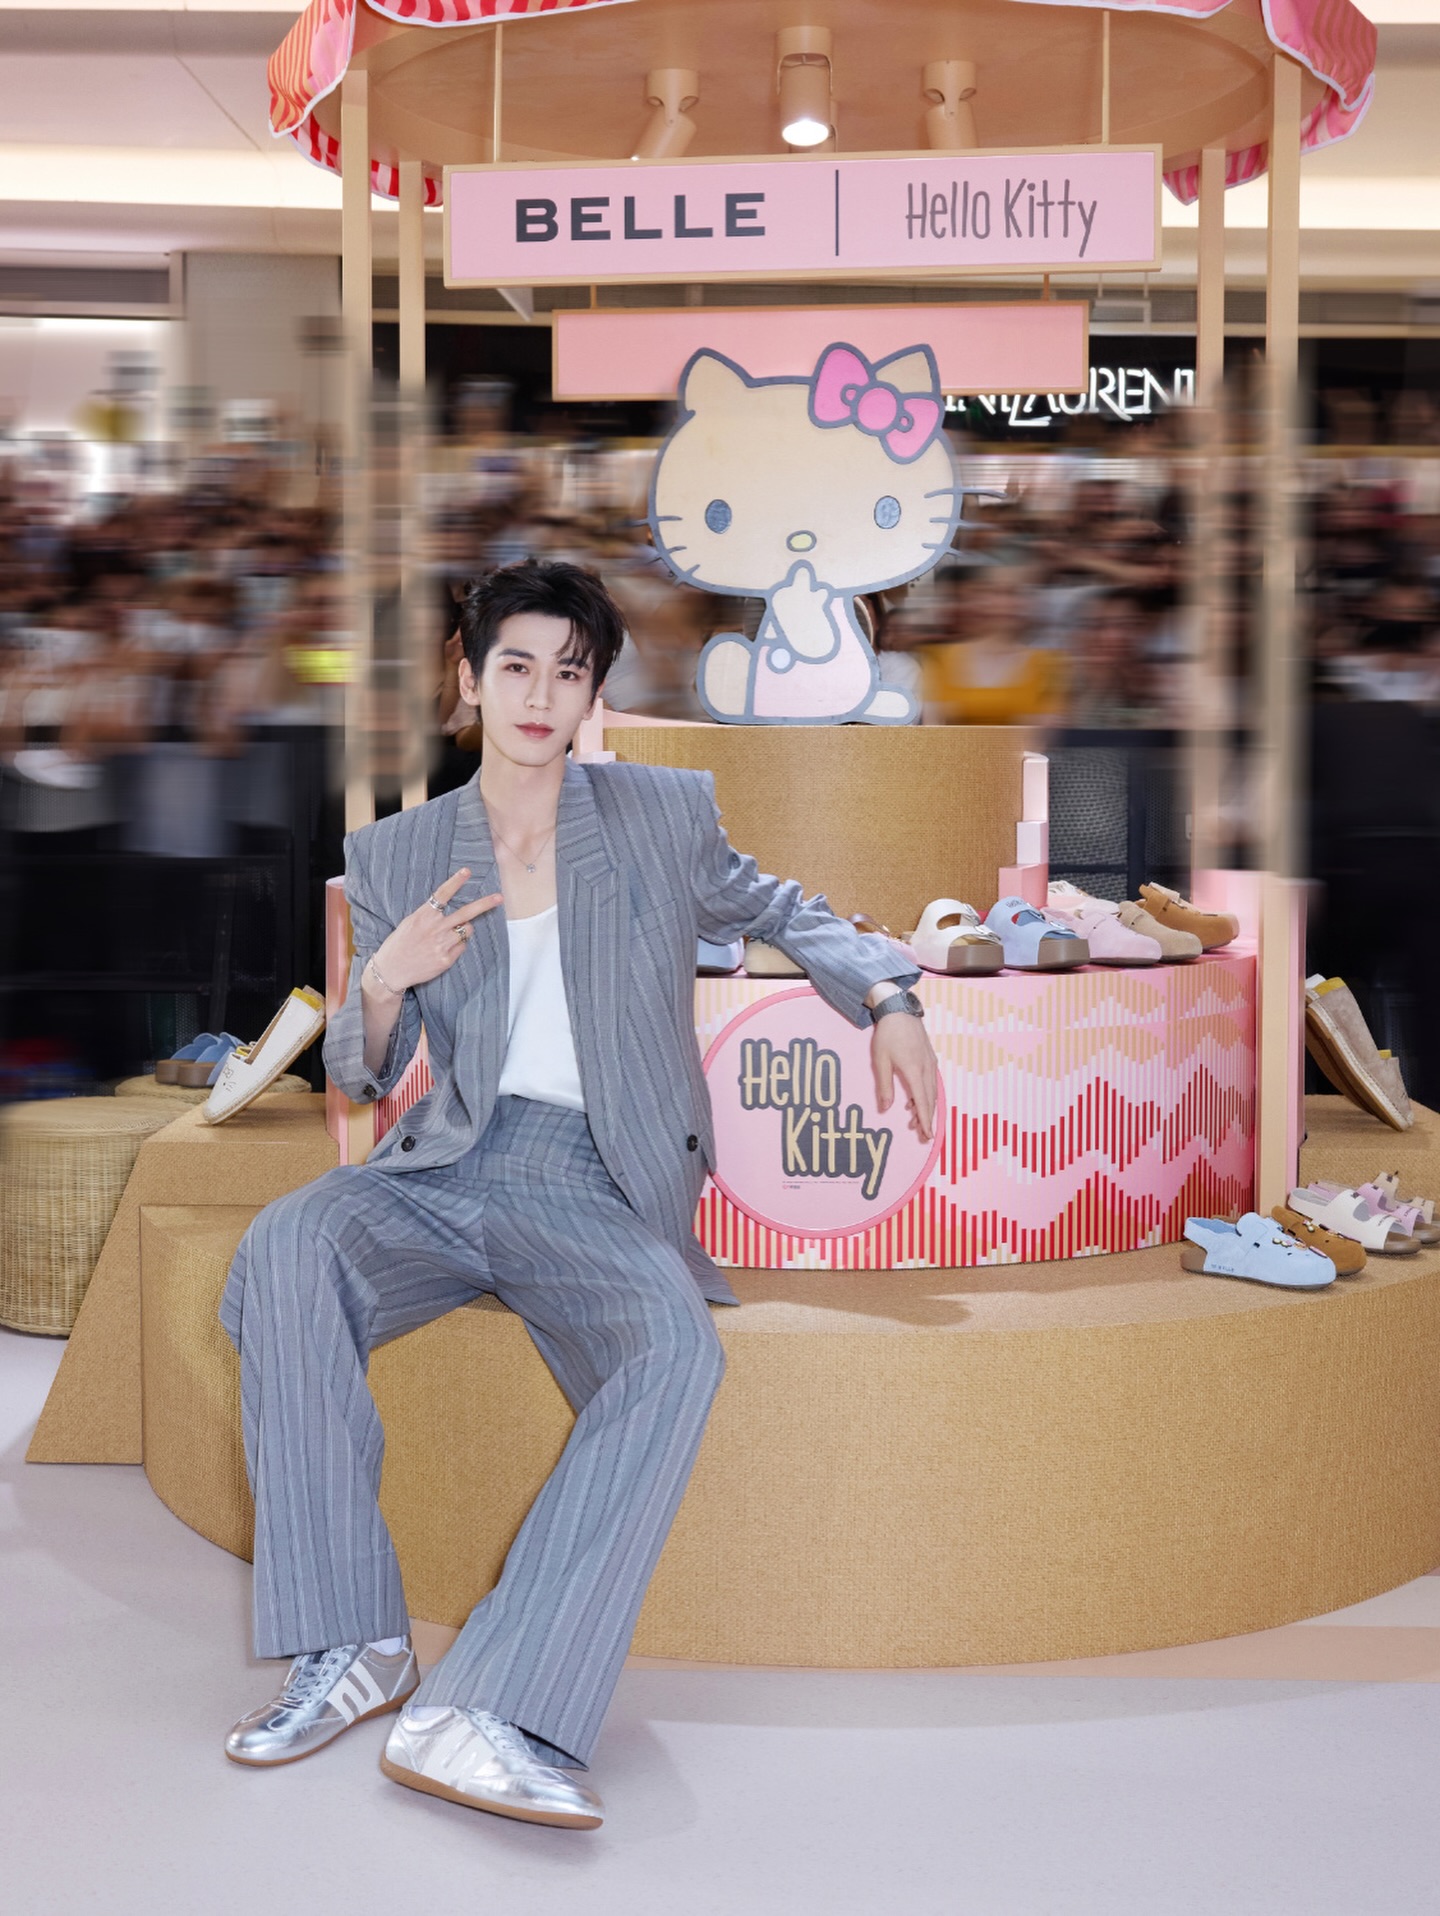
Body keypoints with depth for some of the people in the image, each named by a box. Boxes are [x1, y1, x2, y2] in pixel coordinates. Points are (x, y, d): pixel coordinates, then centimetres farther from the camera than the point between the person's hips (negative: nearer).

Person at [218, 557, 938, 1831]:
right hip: (446, 1167, 2)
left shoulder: (665, 816, 8)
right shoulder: (396, 857, 11)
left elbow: (783, 912, 24)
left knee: (677, 1354, -34)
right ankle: (349, 1646, -24)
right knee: (284, 1250, -31)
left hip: (597, 1191, -1)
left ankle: (480, 1715, -39)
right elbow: (362, 1075, 14)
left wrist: (887, 1001, 6)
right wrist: (384, 983, -8)